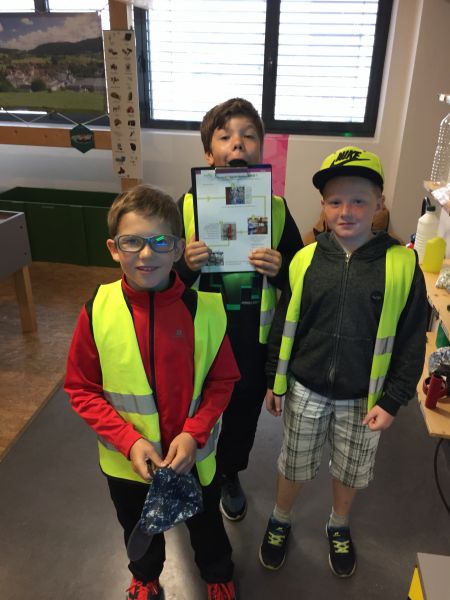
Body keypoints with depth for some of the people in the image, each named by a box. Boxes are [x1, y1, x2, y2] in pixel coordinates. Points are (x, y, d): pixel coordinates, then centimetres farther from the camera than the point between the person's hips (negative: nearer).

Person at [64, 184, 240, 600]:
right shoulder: (98, 311, -19)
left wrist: (194, 433, -21)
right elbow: (82, 390, -11)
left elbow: (222, 381, -8)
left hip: (194, 455, 0)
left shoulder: (205, 308, -19)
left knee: (206, 523, 28)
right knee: (139, 530, 31)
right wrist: (129, 441, -21)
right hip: (127, 461, 1)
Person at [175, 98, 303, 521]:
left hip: (252, 342, 1)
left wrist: (280, 271, -22)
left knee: (243, 413, 23)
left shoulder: (276, 209, -7)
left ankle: (229, 475, 53)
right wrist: (186, 266, -26)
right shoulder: (188, 205, -10)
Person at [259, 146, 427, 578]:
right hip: (305, 391, 1)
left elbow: (411, 342, -7)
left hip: (363, 398, 0)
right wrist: (274, 381, 3)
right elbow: (283, 325, 0)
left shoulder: (402, 264, -13)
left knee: (350, 472, 22)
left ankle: (338, 527, 52)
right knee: (294, 466, 19)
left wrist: (392, 400, -8)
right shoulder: (304, 259, -9)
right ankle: (280, 521, 48)